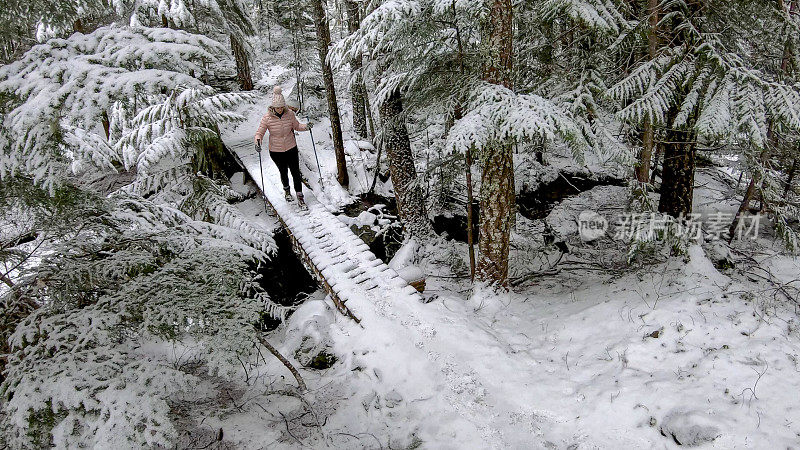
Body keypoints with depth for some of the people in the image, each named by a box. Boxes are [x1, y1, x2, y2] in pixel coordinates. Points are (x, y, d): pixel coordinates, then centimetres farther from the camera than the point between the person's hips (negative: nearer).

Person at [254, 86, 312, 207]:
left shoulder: (290, 113, -10)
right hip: (276, 151, -1)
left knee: (296, 173, 2)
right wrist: (258, 142, -29)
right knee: (283, 172, 16)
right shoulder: (267, 117, -15)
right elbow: (260, 132, -9)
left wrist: (306, 126, -14)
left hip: (291, 148, 1)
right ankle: (286, 190, 45)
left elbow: (296, 126, 5)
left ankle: (299, 195, 18)